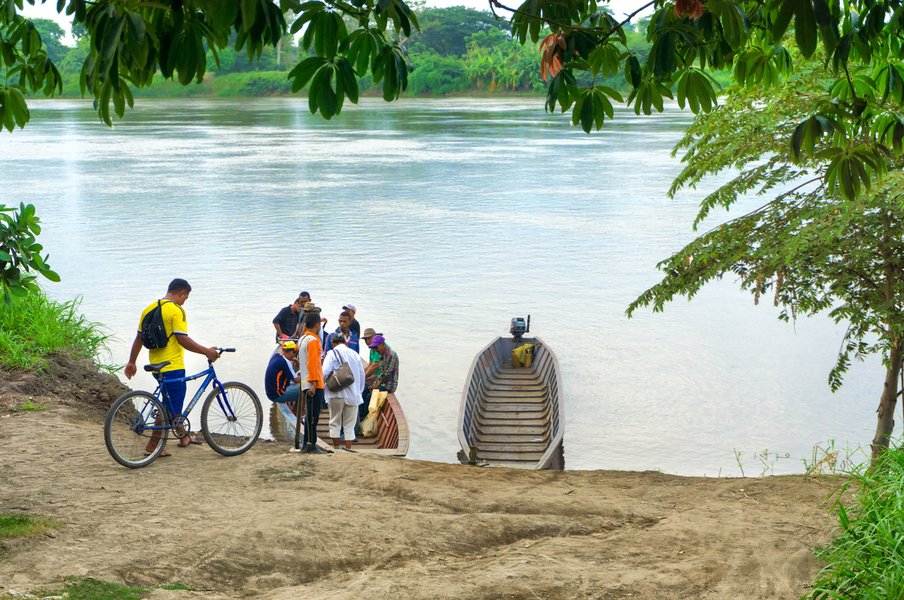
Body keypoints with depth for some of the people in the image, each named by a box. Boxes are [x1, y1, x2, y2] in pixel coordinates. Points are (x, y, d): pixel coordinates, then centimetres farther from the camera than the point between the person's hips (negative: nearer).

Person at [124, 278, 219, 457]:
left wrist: (131, 362, 18)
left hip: (156, 365, 9)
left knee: (175, 400, 24)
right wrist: (206, 352, -16)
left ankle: (184, 435, 35)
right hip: (172, 366, -9)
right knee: (171, 407, -1)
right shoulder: (176, 310, -14)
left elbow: (139, 338, 12)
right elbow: (183, 339, -21)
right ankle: (153, 445, -1)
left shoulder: (149, 309, 10)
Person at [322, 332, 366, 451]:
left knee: (335, 422, 10)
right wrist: (359, 391, 19)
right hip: (353, 394, 3)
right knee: (349, 424, 8)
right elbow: (362, 374, 12)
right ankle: (348, 448, 4)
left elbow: (325, 373, -16)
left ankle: (336, 447, 11)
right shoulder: (354, 354, 10)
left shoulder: (332, 354, -4)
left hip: (337, 393, -3)